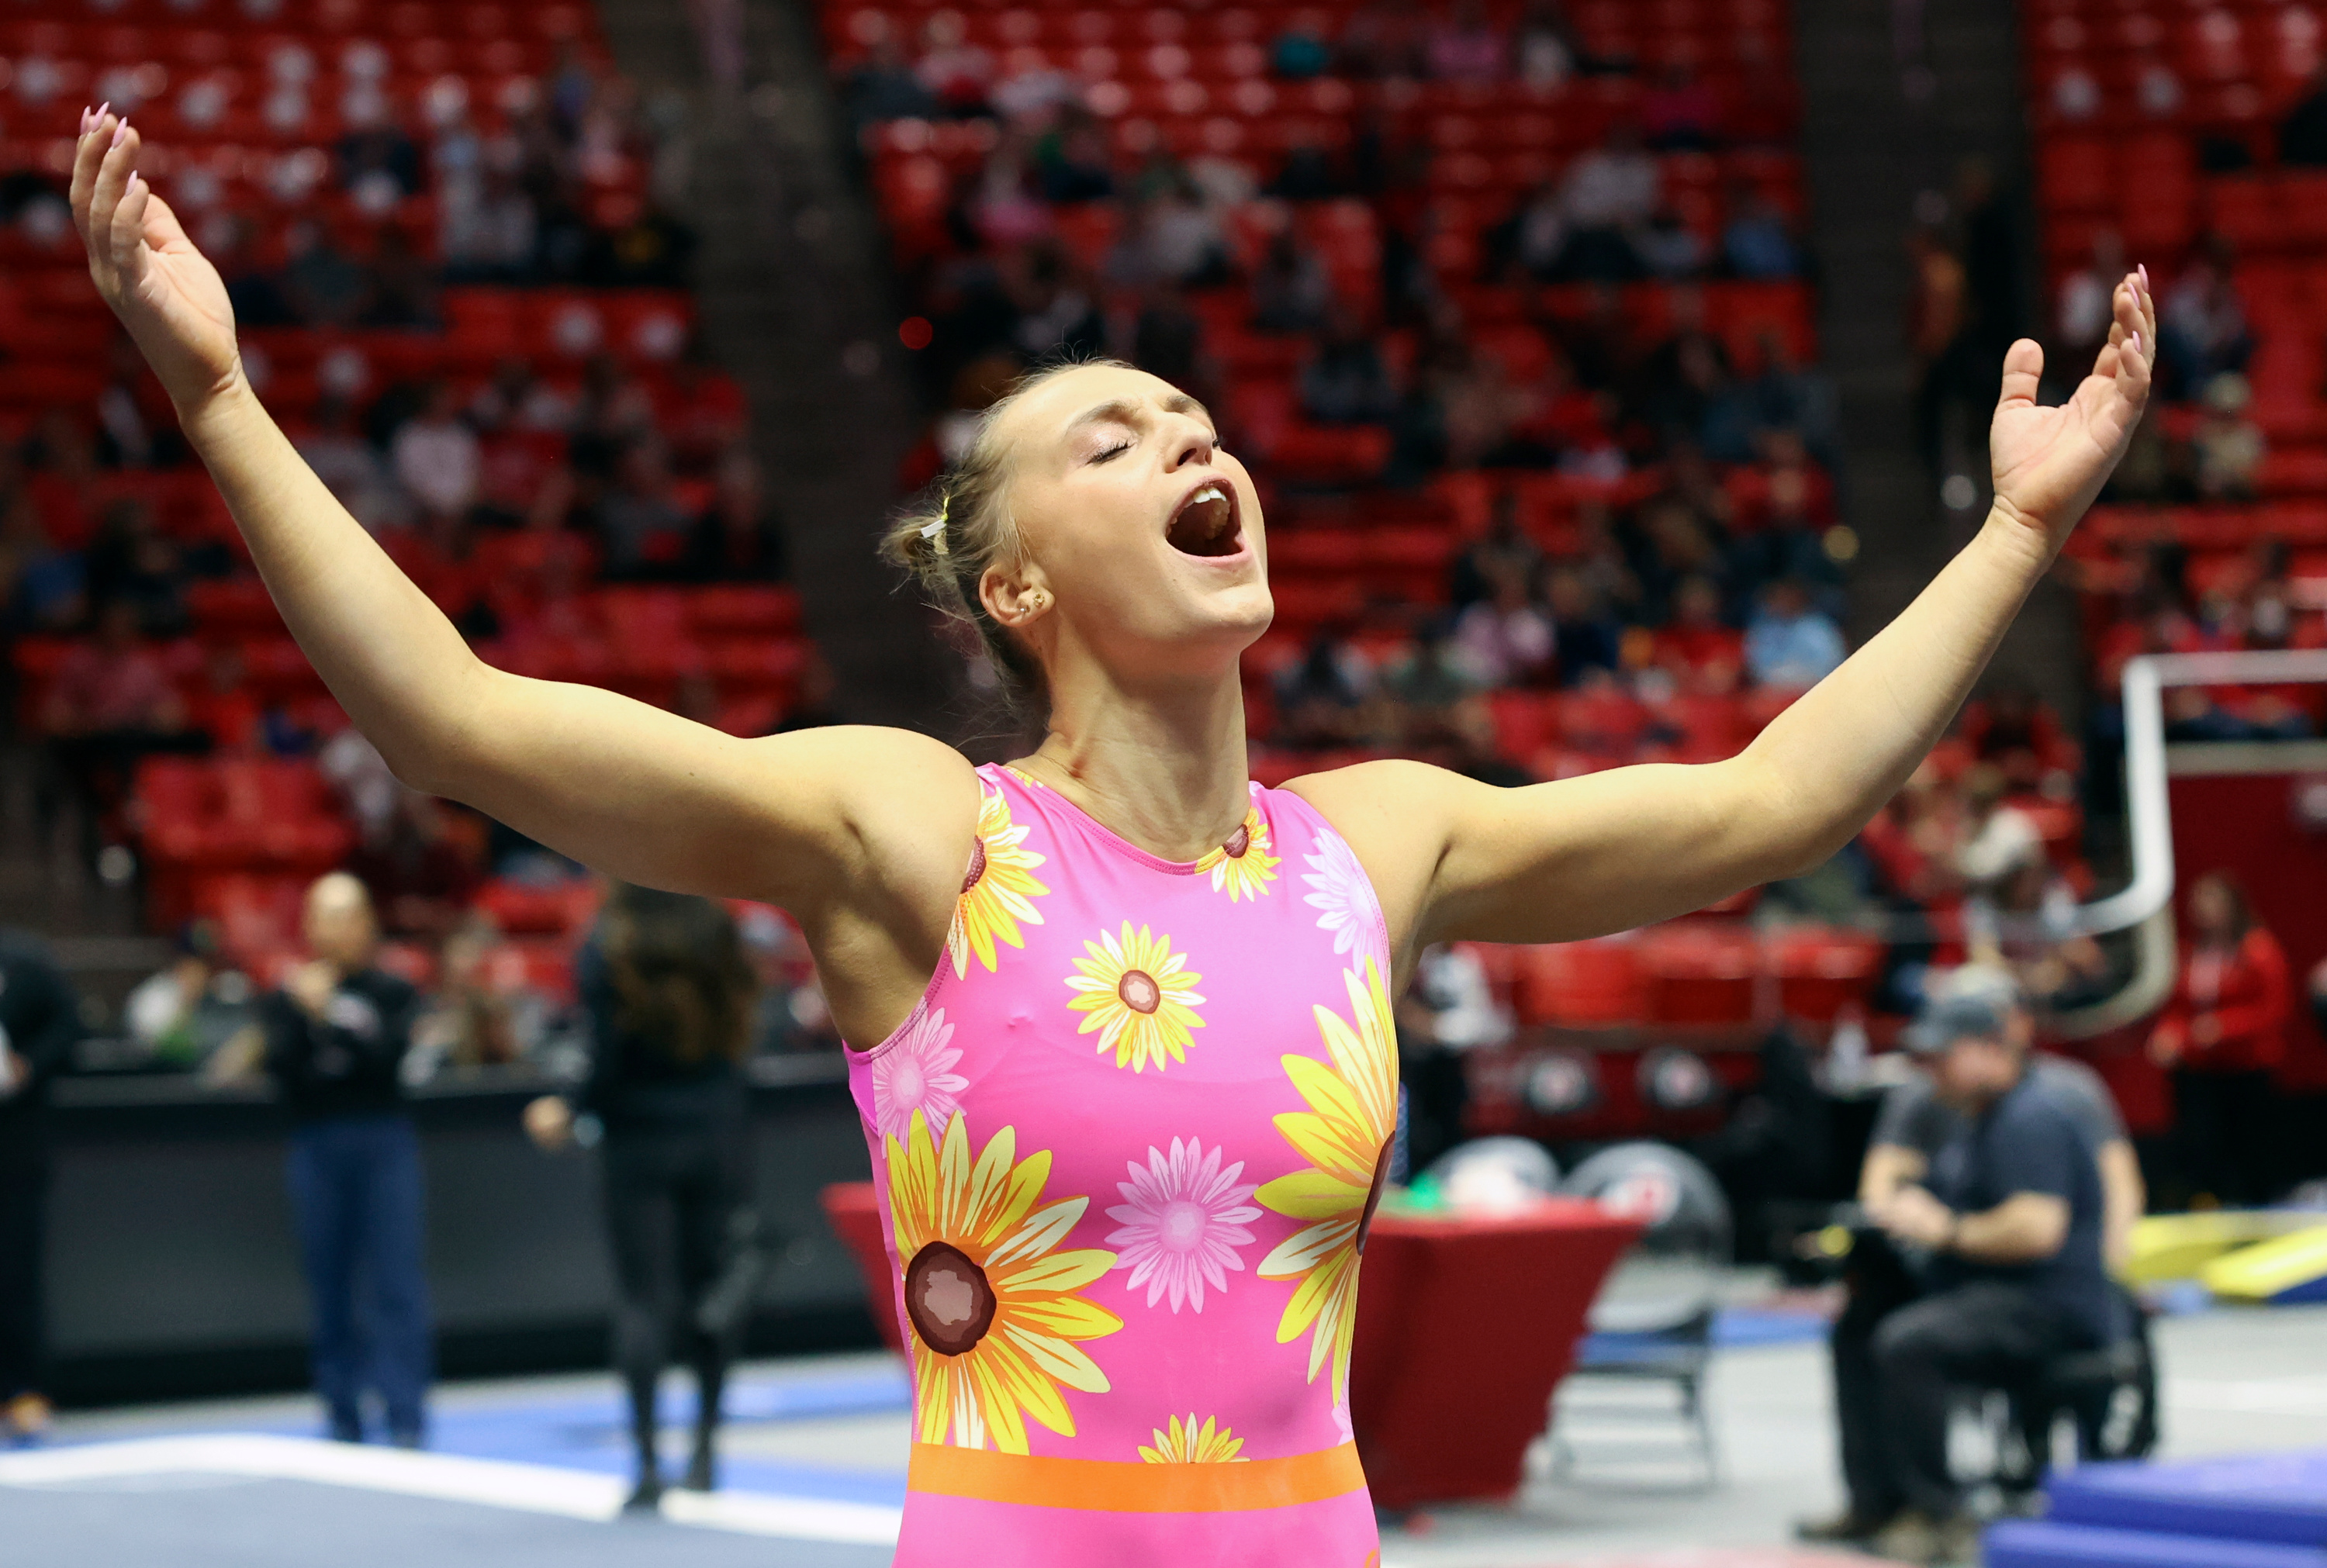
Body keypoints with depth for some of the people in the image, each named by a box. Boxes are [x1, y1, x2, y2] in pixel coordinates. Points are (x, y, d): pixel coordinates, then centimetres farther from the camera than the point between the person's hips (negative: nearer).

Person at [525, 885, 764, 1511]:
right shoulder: (714, 936, 2)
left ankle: (648, 1463, -5)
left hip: (643, 1137, -3)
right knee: (712, 1288, 12)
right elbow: (735, 1029, 6)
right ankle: (706, 1446, 13)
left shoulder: (606, 951, -9)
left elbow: (610, 1064, -12)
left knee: (644, 1300, 1)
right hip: (718, 1128, 3)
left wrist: (571, 1113, 4)